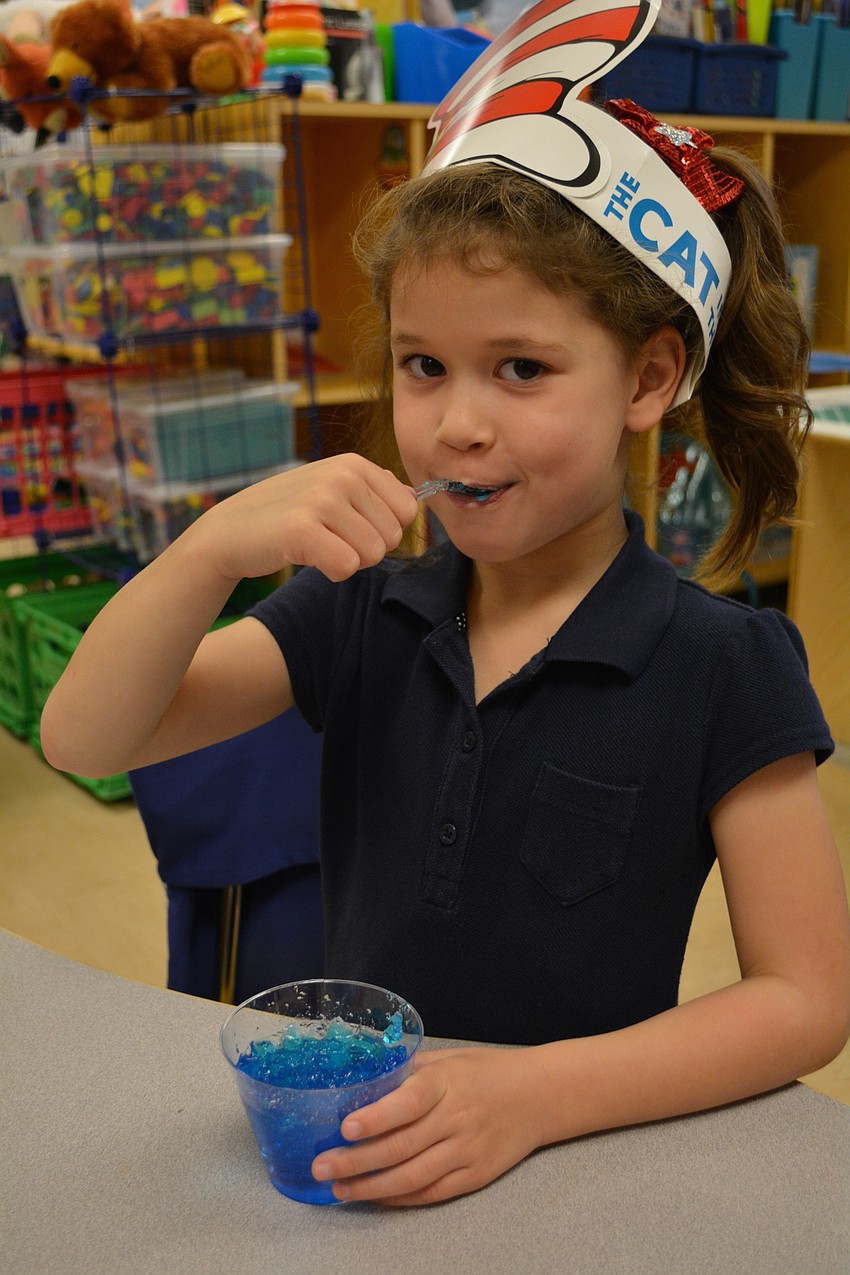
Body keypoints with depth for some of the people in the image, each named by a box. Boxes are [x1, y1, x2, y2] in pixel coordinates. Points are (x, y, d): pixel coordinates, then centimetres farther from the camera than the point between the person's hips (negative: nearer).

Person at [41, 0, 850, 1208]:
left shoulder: (720, 668, -12)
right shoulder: (362, 614, -2)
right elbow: (85, 740, -5)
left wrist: (537, 1091, -20)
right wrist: (217, 545, -21)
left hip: (591, 1166, -2)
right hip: (358, 1149, 3)